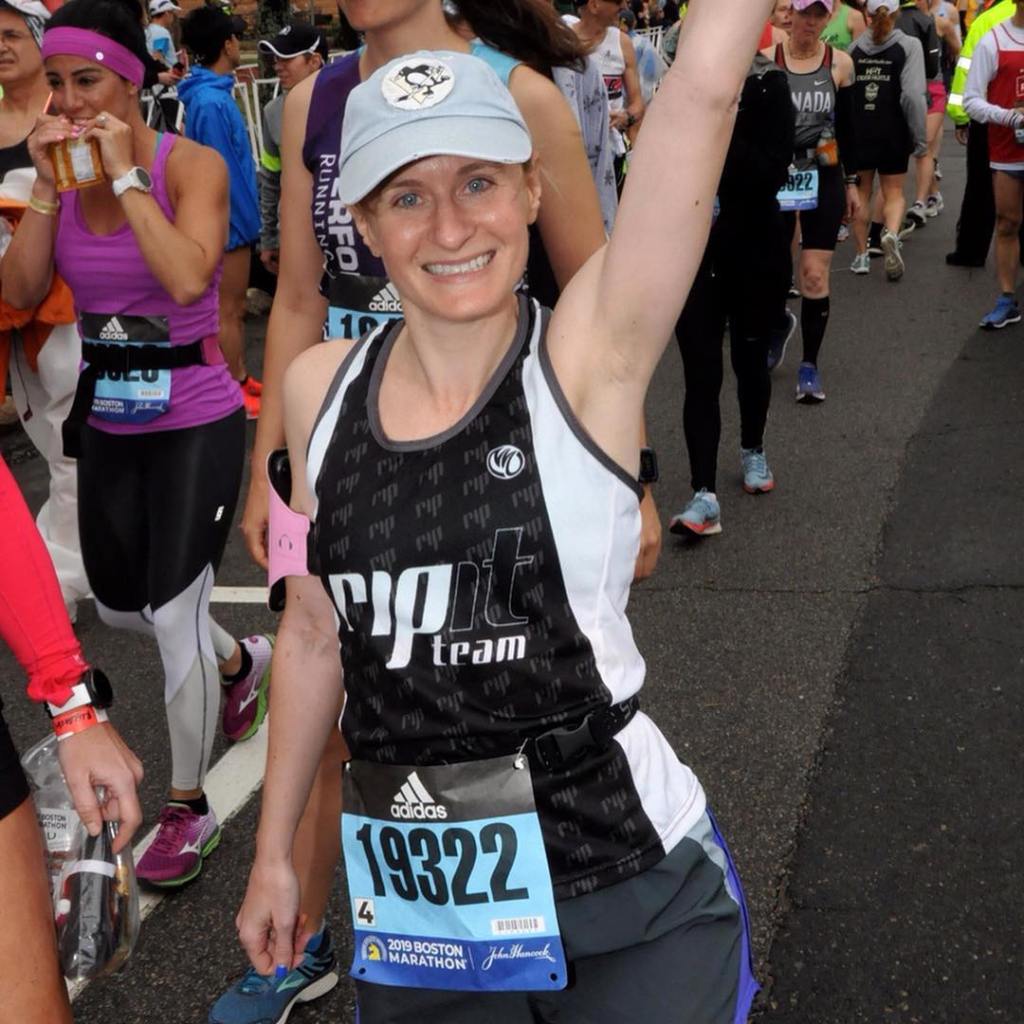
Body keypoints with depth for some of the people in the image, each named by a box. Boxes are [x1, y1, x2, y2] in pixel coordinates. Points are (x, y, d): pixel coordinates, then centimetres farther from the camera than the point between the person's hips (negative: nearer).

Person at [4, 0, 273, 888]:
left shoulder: (191, 165, -13)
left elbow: (186, 280, -30)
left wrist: (126, 175, -25)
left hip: (195, 420, -6)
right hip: (107, 421, 6)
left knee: (174, 614, -6)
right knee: (120, 607, 19)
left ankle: (189, 810, 14)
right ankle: (240, 662, 50)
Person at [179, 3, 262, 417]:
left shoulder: (211, 93, 8)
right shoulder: (212, 102, -23)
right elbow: (224, 174, -22)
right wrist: (247, 224, -14)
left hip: (232, 218, 9)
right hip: (231, 220, -9)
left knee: (233, 307, 17)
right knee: (229, 310, 1)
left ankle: (240, 380, 28)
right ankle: (237, 394, 11)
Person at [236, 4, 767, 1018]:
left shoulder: (588, 361, -12)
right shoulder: (321, 388, -1)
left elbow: (704, 88, -23)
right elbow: (314, 634, 10)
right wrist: (274, 852, 15)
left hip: (628, 903, -3)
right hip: (411, 909, 4)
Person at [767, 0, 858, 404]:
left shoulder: (840, 63, 1)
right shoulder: (766, 60, -4)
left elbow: (846, 127, 8)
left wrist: (851, 182, 11)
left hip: (824, 177, 0)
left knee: (815, 276, -5)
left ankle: (809, 364, 7)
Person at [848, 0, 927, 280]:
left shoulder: (855, 48, 2)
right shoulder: (909, 46, -6)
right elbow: (913, 95, -14)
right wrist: (920, 137, -8)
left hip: (858, 132, 2)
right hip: (893, 132, -2)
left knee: (862, 192, 16)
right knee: (894, 192, 10)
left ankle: (862, 254, 17)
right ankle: (892, 234, -19)